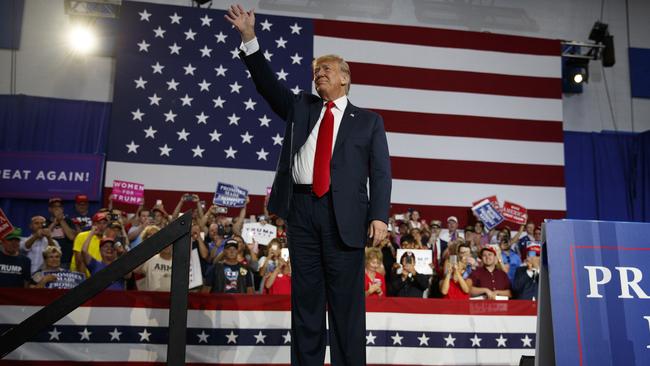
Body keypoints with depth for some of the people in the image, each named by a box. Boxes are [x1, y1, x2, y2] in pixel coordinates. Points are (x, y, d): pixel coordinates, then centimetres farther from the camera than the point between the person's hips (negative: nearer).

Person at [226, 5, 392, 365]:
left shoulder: (368, 120, 11)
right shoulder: (301, 106, 20)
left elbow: (380, 172, 3)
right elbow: (268, 84, 11)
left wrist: (379, 215, -10)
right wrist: (249, 39, 1)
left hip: (343, 213, -3)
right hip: (301, 208, 3)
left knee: (346, 301, 0)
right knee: (305, 298, 7)